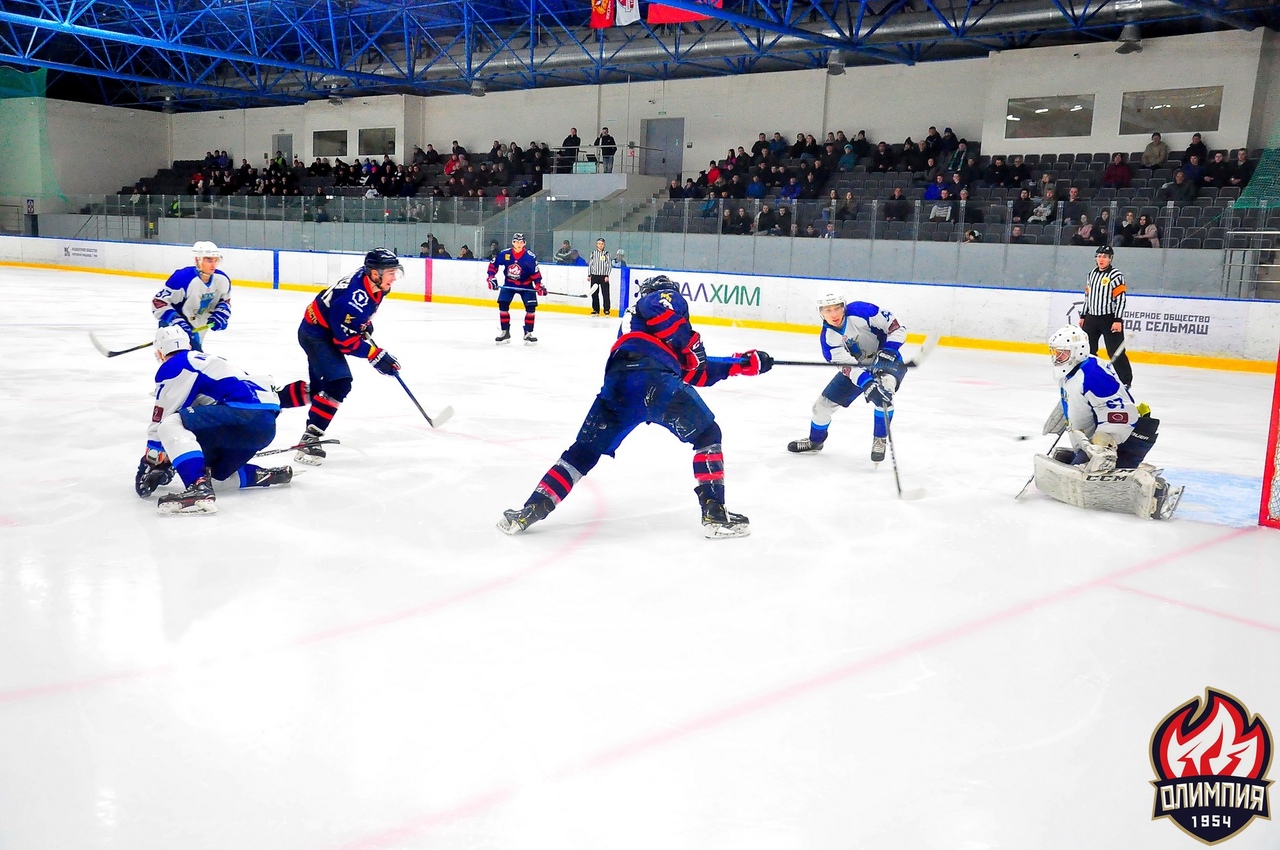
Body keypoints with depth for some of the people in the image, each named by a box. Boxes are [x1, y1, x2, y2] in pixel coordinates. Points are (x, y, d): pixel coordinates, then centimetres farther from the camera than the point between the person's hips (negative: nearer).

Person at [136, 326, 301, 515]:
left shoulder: (173, 366, 6)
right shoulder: (209, 361, 31)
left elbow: (162, 419, 2)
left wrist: (151, 463, 10)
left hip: (244, 415, -9)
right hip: (266, 425, 9)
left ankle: (199, 487, -32)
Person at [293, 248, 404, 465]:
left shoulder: (370, 280, -7)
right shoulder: (355, 297, -34)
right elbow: (346, 341, -29)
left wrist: (365, 326, 12)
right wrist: (376, 355, -24)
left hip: (321, 329, 10)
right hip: (317, 334, -10)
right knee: (339, 384, -20)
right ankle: (309, 440, -15)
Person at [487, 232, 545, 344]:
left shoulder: (530, 256, -19)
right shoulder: (505, 254, -13)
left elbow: (536, 272, -15)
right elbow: (493, 263, -1)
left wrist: (539, 285, -22)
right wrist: (491, 277, -7)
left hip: (526, 285, -1)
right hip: (509, 284, 1)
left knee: (530, 307, -10)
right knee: (503, 305, -9)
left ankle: (528, 333, 4)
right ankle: (505, 332, 3)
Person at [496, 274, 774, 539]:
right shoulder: (668, 298, 21)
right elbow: (664, 315, -9)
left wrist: (743, 363, 35)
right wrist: (691, 344, 6)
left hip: (616, 387, 7)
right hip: (653, 379, -6)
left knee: (583, 452, 15)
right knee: (707, 434, 10)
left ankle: (533, 509, 7)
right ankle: (714, 513, 0)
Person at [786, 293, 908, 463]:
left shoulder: (860, 311, -29)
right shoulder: (827, 337, -18)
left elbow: (897, 327, -23)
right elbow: (847, 365, -26)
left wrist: (888, 352, -36)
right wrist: (867, 384, -43)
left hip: (888, 362, -4)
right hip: (857, 367, 5)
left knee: (883, 394, -36)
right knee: (824, 403, 5)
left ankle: (880, 440, -13)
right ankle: (815, 440, 34)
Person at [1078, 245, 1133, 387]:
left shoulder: (1116, 275, -10)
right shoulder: (1092, 273, 12)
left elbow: (1120, 299, -14)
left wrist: (1118, 320, -19)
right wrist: (1083, 316, 18)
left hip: (1109, 319, -7)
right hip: (1091, 318, 7)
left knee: (1115, 351, -7)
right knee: (1087, 349, 12)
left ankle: (1126, 380, -1)